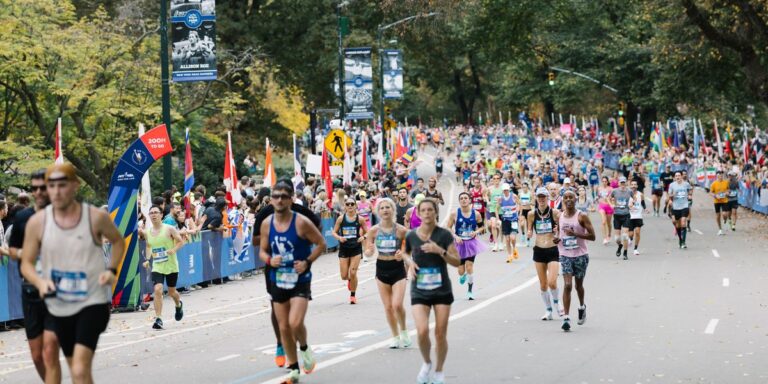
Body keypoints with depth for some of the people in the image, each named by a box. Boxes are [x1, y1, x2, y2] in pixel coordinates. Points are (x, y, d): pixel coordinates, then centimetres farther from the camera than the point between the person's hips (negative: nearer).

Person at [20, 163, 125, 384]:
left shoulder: (96, 217, -8)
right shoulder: (37, 222, -5)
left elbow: (118, 241, 12)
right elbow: (26, 263, 2)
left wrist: (111, 269, -5)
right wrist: (40, 282, -19)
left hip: (92, 302, -3)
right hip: (59, 306, 4)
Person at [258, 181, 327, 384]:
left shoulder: (301, 222, -13)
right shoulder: (267, 223, -1)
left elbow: (321, 244, -5)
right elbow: (262, 250, 10)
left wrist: (307, 262, -16)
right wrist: (269, 260, -11)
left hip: (300, 281, -4)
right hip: (278, 281, 4)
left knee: (295, 323, -20)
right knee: (284, 327, 8)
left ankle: (304, 348, 14)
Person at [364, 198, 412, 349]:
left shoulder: (400, 230, -9)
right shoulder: (374, 230, -3)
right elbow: (368, 250, 5)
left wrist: (403, 254, -21)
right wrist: (370, 251, -19)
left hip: (398, 269, -3)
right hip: (382, 268, 3)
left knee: (397, 305, -14)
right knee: (388, 307, 7)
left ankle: (403, 331, 13)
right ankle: (395, 337, 23)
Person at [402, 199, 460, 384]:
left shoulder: (444, 235, -6)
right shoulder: (411, 236, -1)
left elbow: (457, 262, -7)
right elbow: (406, 253, 20)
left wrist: (440, 250, -22)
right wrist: (410, 262, -2)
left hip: (442, 290, -1)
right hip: (419, 291, 1)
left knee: (440, 334, 2)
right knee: (422, 331, -16)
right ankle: (426, 363, 13)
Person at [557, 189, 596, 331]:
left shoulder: (582, 216, -7)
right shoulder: (560, 217, 5)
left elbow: (592, 236, -12)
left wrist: (575, 234, -22)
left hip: (581, 255, -2)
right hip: (565, 255, 2)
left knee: (579, 285, 13)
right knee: (567, 285, -11)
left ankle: (582, 307, 43)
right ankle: (566, 318, -14)